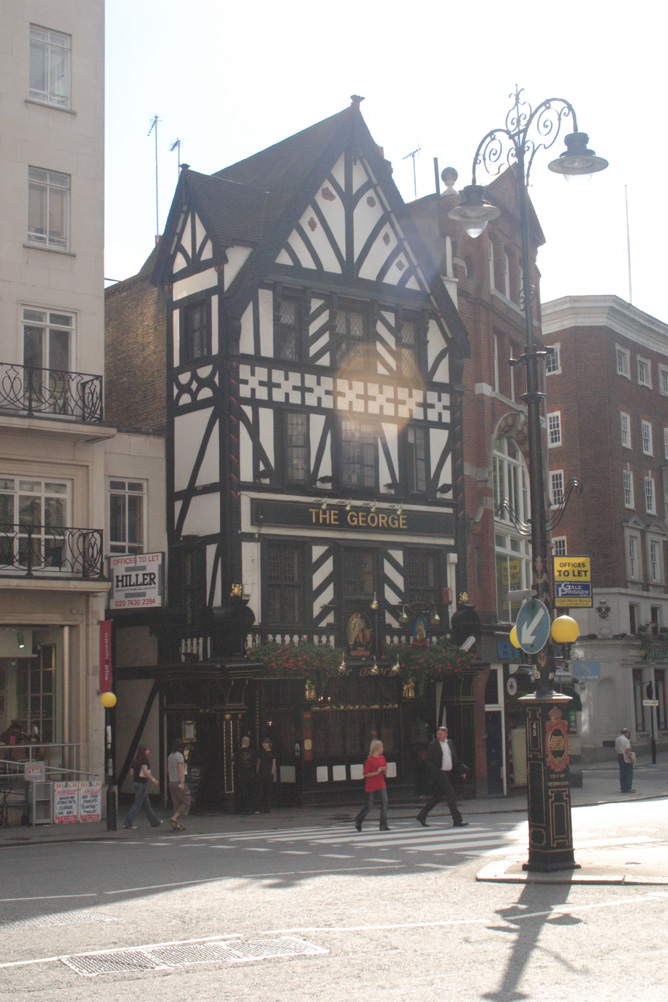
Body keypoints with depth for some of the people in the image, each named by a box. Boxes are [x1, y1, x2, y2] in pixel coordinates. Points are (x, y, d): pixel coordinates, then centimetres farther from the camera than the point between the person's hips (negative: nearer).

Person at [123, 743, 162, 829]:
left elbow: (132, 773, 14)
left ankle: (155, 822, 22)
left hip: (136, 782, 9)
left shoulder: (135, 760, 13)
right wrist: (153, 780, -16)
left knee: (146, 804, 14)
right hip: (142, 783, -9)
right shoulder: (144, 759, -11)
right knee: (137, 804, -8)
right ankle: (127, 822, -10)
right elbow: (145, 771, -19)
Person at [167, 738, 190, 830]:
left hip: (171, 782, 8)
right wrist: (182, 783, -22)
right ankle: (174, 818, -14)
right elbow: (180, 770, -18)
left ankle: (177, 825, 4)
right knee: (186, 802, -1)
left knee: (176, 804, 9)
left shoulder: (170, 756, 12)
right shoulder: (179, 756, -12)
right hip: (179, 782, -8)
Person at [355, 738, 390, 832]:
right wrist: (377, 772, -20)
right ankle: (358, 821, 29)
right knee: (368, 806, 4)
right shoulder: (370, 760, -13)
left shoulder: (382, 757, 7)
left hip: (381, 785, 5)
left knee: (384, 803, -11)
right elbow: (365, 774, -14)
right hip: (371, 787, -5)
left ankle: (383, 825, -8)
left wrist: (385, 770, -7)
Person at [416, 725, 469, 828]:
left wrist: (462, 769, 11)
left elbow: (455, 758, 20)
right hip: (439, 773, -7)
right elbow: (428, 761, -9)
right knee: (450, 794, -12)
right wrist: (437, 771, -20)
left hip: (448, 773, 7)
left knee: (437, 796, 11)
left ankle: (422, 816, 22)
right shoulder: (432, 745, -6)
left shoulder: (450, 743, 13)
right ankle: (457, 820, -10)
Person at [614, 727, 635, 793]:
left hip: (619, 756, 9)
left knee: (622, 773, 12)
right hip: (626, 758, -9)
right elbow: (627, 750, -19)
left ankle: (623, 788, 14)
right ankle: (628, 788, -8)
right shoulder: (625, 740, -13)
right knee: (629, 773, -5)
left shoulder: (617, 739, 14)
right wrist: (631, 758, -19)